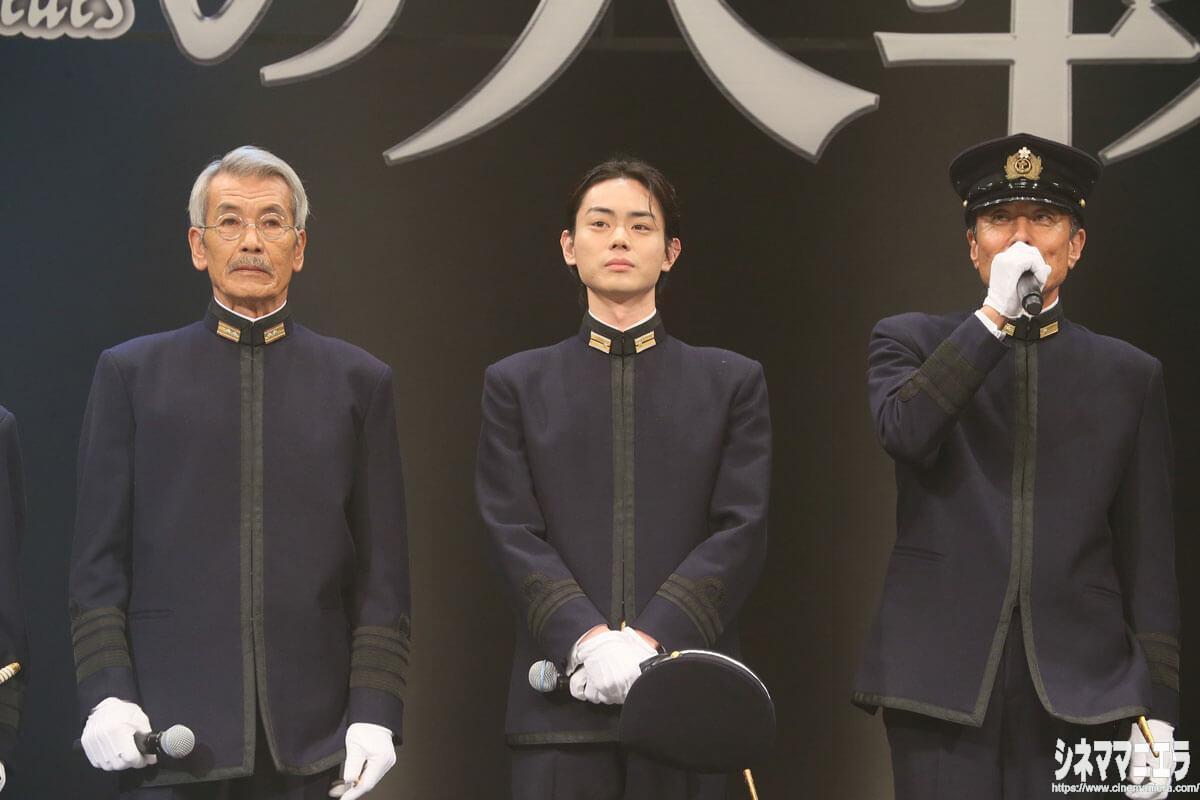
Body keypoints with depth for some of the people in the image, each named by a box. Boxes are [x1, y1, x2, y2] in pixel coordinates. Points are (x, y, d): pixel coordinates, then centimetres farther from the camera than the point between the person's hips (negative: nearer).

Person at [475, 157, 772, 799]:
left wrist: (649, 640, -10)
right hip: (562, 699, 0)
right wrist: (588, 640, -12)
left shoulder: (733, 382, 12)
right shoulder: (517, 384, 13)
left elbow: (741, 531, 2)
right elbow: (513, 532, 3)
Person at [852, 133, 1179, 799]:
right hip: (943, 681, -1)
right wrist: (994, 315, -15)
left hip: (1077, 690, 1)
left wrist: (1157, 710, 4)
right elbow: (904, 433, -13)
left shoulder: (1129, 375, 11)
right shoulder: (911, 343, 10)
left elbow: (1149, 558, 10)